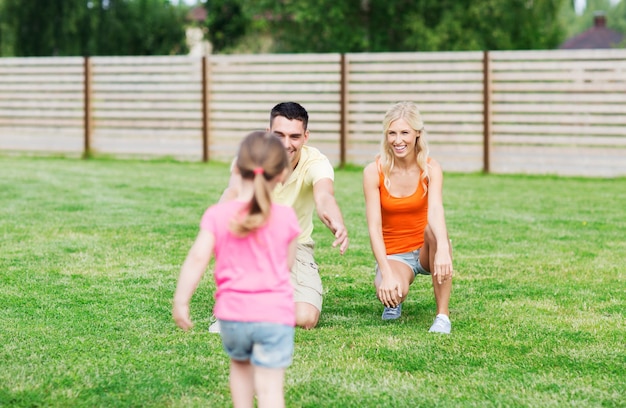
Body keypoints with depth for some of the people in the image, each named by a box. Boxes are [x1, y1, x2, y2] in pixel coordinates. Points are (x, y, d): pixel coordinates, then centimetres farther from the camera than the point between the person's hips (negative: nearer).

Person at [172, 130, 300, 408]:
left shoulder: (217, 215, -3)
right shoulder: (285, 218, -3)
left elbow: (198, 257, -12)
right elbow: (287, 263, 9)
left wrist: (180, 301, -7)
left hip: (233, 313, 2)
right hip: (275, 315, -2)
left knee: (240, 364, 30)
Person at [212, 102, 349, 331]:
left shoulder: (316, 162, -21)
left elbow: (324, 197, -42)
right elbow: (234, 191, -42)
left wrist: (337, 225, -67)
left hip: (295, 248, 0)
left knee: (305, 319, -22)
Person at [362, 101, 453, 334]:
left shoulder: (430, 169, -12)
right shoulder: (374, 172, -13)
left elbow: (435, 211, -31)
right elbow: (374, 227, -18)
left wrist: (443, 249, -51)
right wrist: (386, 273, -31)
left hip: (425, 250, 1)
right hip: (393, 255, -1)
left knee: (434, 231, -35)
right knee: (392, 292, -34)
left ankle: (443, 315, -27)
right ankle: (394, 301, 8)